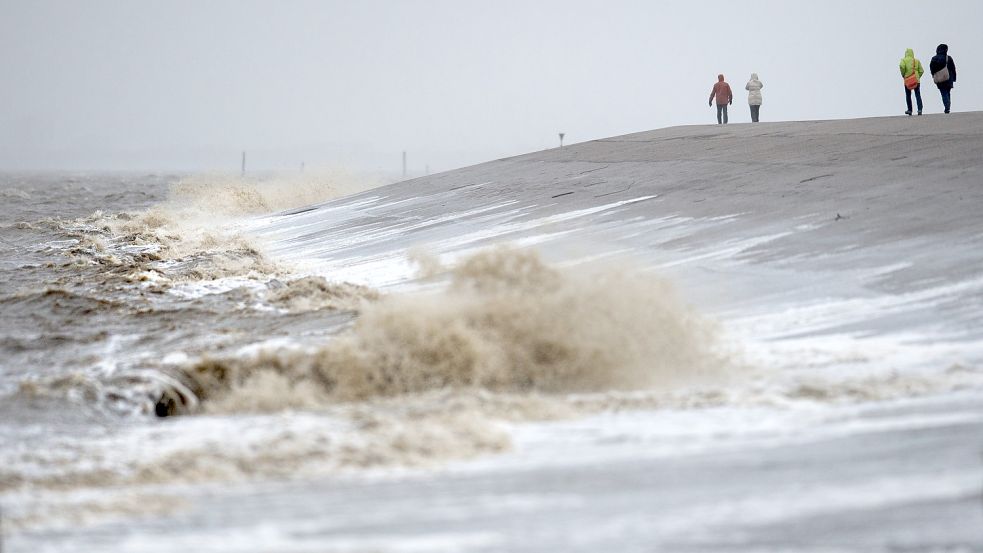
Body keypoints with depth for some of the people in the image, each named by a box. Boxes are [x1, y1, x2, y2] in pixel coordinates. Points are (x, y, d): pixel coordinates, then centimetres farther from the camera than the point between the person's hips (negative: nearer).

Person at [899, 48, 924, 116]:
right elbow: (921, 71, 4)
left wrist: (903, 75, -6)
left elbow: (902, 66, -19)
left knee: (908, 96, 11)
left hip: (907, 81, -1)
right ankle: (920, 109, -13)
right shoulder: (917, 61, 8)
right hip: (917, 81, 1)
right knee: (918, 95, 0)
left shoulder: (904, 60, 1)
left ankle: (910, 110, 13)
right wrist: (918, 77, 12)